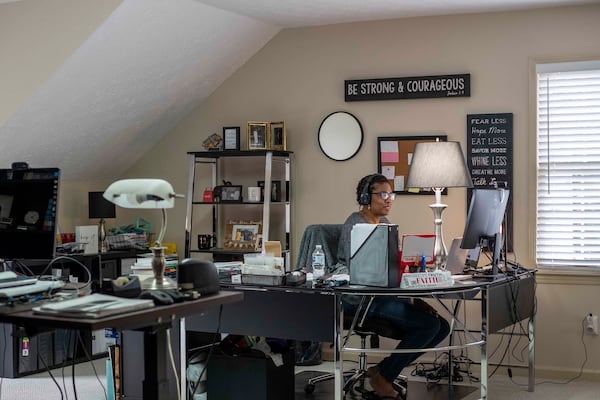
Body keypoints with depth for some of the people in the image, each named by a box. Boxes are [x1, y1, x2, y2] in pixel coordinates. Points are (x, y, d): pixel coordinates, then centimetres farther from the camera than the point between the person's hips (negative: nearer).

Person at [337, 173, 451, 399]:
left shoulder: (385, 224, 16)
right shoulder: (355, 225, -11)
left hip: (386, 295, 9)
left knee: (442, 327, -3)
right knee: (429, 324, -21)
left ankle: (384, 371, 3)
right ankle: (383, 376, -5)